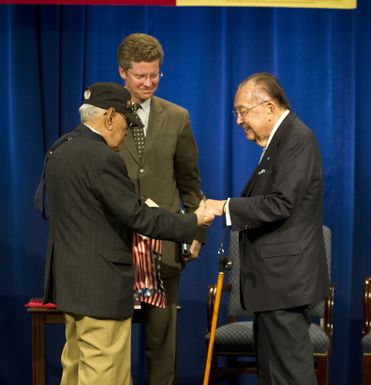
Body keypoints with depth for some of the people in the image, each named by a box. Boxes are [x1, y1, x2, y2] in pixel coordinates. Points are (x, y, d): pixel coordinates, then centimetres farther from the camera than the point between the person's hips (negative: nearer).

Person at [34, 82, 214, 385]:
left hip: (69, 280, 10)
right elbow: (138, 216, -19)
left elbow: (44, 204, 19)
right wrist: (193, 222, -9)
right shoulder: (102, 158, -20)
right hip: (101, 285, -10)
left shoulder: (59, 151, 8)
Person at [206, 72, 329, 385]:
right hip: (275, 277, 10)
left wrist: (225, 207, -18)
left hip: (285, 277, -10)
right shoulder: (280, 139, 16)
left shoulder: (297, 139, -14)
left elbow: (280, 204, -23)